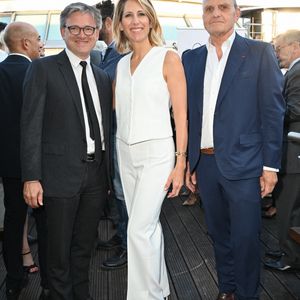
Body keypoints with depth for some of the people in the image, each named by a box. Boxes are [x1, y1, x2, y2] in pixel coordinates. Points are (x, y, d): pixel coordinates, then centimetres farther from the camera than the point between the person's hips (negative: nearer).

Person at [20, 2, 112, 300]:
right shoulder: (43, 69, -3)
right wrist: (31, 177, -13)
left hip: (96, 175, 5)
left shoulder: (103, 78, 13)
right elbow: (31, 126, -8)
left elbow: (106, 128, 13)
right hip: (61, 174, -4)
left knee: (84, 246, 17)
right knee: (59, 250, 9)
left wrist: (109, 174, 10)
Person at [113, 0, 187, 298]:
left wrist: (180, 163, -12)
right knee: (147, 225, 14)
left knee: (139, 228, -9)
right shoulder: (121, 64, 11)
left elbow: (181, 115, -9)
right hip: (126, 153, 6)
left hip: (157, 152, -6)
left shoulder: (168, 58, -6)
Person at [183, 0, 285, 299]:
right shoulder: (191, 58, 9)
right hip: (204, 163, 4)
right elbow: (188, 113, 10)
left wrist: (270, 165, -9)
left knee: (245, 238, 4)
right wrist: (188, 161, 8)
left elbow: (272, 111, -5)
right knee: (218, 233, 17)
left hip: (242, 164, -4)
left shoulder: (259, 52, -2)